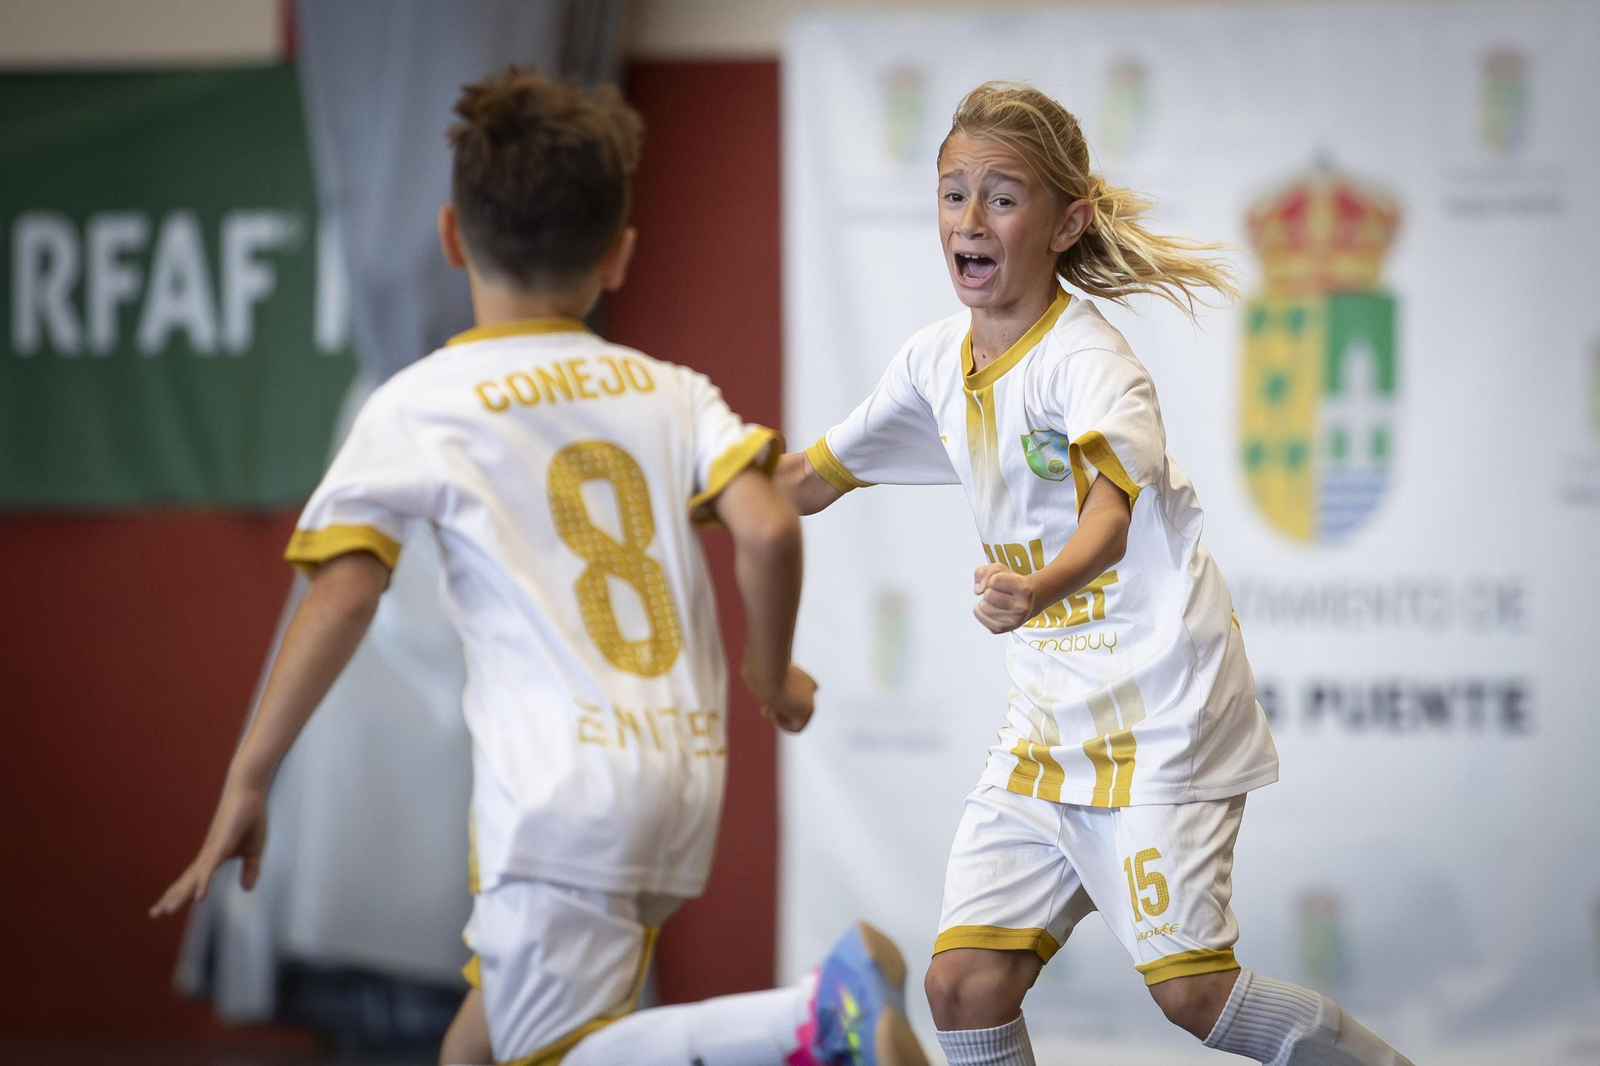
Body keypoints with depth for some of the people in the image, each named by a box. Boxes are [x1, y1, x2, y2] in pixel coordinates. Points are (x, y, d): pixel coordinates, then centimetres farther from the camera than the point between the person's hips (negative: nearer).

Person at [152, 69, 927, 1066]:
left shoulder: (416, 408, 1)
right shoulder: (673, 391, 12)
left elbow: (342, 596, -8)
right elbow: (770, 529, -2)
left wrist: (247, 782, -3)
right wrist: (773, 676, 16)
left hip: (561, 786, -6)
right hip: (685, 777, 6)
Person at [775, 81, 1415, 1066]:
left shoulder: (1089, 360, -17)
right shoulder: (936, 363, 5)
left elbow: (1110, 515, -36)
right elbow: (810, 479, 19)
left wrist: (1041, 588, -56)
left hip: (1163, 711, -7)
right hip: (1049, 718, 7)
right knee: (966, 982, -4)